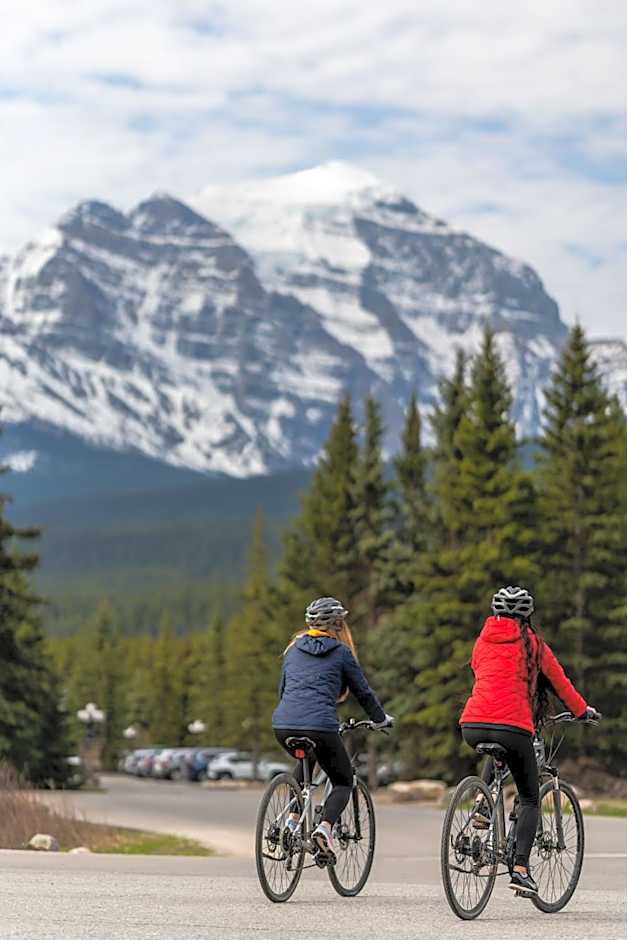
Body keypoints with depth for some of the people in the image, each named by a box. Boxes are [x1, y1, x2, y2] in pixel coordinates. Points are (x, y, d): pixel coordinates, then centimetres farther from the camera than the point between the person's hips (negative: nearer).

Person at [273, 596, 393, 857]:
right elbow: (363, 692, 14)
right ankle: (325, 827, -13)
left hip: (282, 725, 5)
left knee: (306, 760, 37)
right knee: (343, 782, 14)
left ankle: (293, 818, 21)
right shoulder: (341, 652, 7)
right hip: (320, 726, -5)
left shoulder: (294, 649, 21)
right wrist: (380, 719, 31)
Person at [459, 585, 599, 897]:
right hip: (513, 727, -4)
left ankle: (482, 804, 16)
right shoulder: (531, 643, 10)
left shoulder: (483, 641, 19)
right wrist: (583, 710, 36)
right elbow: (558, 681, 20)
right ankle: (520, 869, -3)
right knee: (529, 799, 12)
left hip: (472, 726, 4)